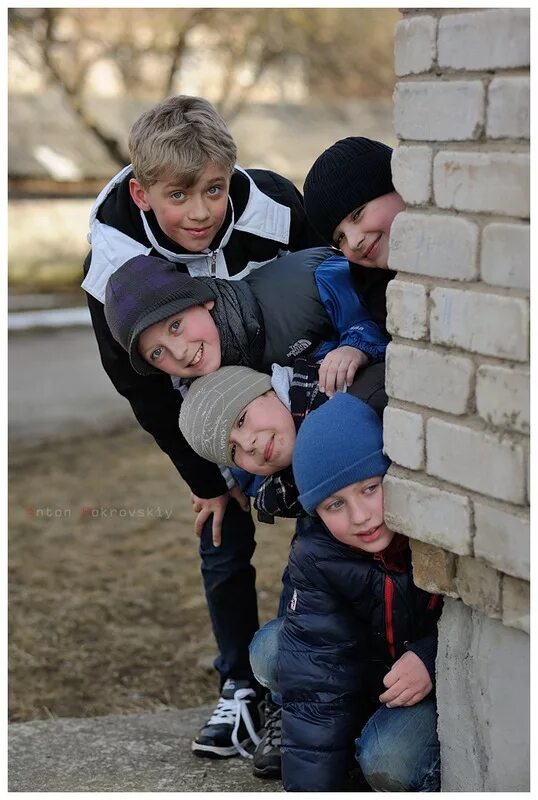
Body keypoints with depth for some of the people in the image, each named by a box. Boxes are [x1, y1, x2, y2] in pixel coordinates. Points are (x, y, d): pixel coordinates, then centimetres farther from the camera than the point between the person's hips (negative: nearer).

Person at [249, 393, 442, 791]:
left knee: (388, 759, -31)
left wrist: (431, 655, -29)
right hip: (378, 665, 5)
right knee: (270, 652, -14)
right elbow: (315, 682, -20)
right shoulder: (315, 558, -17)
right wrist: (310, 787, -26)